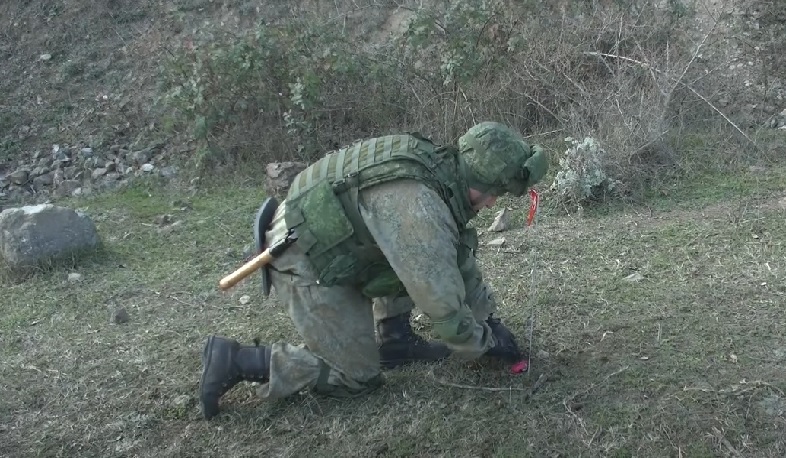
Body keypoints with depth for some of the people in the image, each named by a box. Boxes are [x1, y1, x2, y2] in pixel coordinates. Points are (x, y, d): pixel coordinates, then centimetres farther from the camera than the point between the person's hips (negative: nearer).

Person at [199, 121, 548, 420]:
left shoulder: (441, 170, 0)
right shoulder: (419, 208, -30)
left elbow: (460, 261, 13)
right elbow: (443, 302, -23)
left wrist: (489, 318, 17)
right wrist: (486, 343, -5)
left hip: (320, 232, 9)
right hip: (306, 262, -9)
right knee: (358, 375, 1)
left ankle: (393, 340, 18)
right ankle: (234, 361, 0)